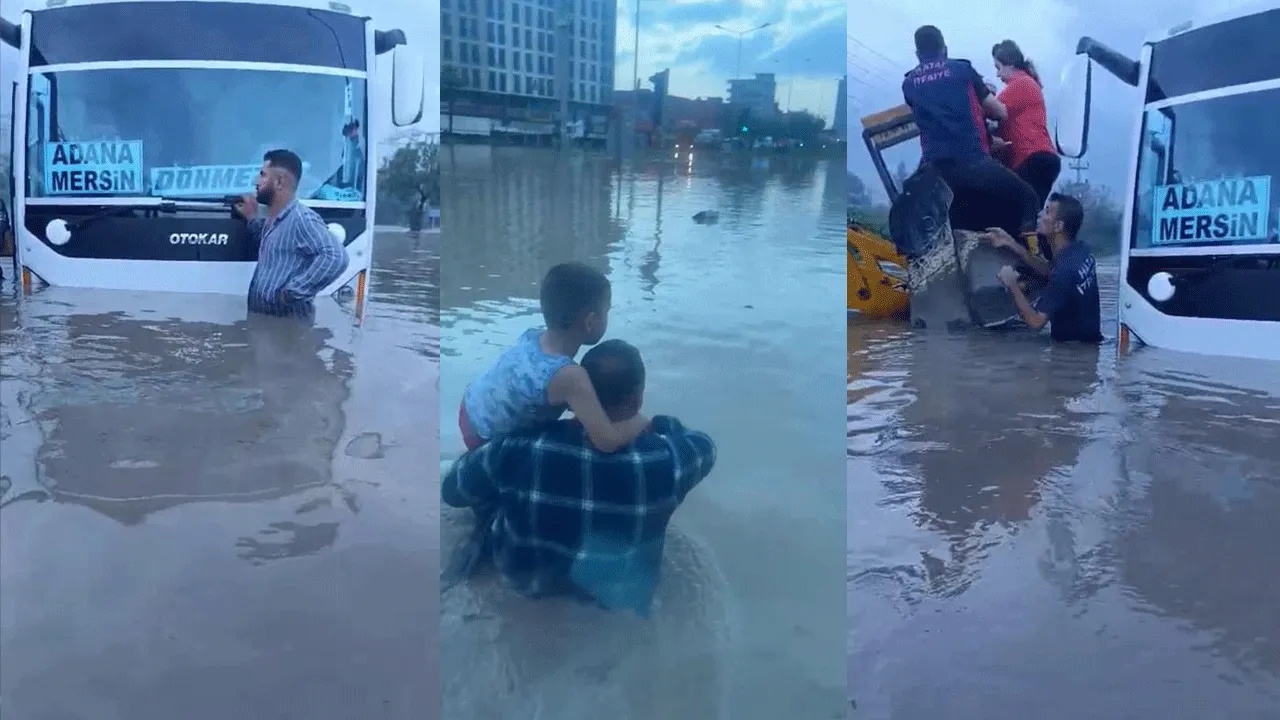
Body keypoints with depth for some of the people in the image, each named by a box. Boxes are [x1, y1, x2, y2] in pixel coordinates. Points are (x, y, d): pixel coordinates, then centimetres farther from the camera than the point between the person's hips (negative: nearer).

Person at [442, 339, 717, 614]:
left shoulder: (519, 448, -30)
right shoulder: (667, 459, -32)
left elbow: (452, 490, -9)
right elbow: (702, 447, -6)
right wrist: (658, 424, 9)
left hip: (526, 579, 1)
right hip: (621, 596, 0)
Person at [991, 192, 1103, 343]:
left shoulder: (1065, 270, -29)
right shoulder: (1081, 250, -3)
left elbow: (1036, 321, -25)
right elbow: (1049, 270, 14)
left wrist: (1012, 285, -14)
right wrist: (1011, 244, 8)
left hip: (1075, 349, -8)